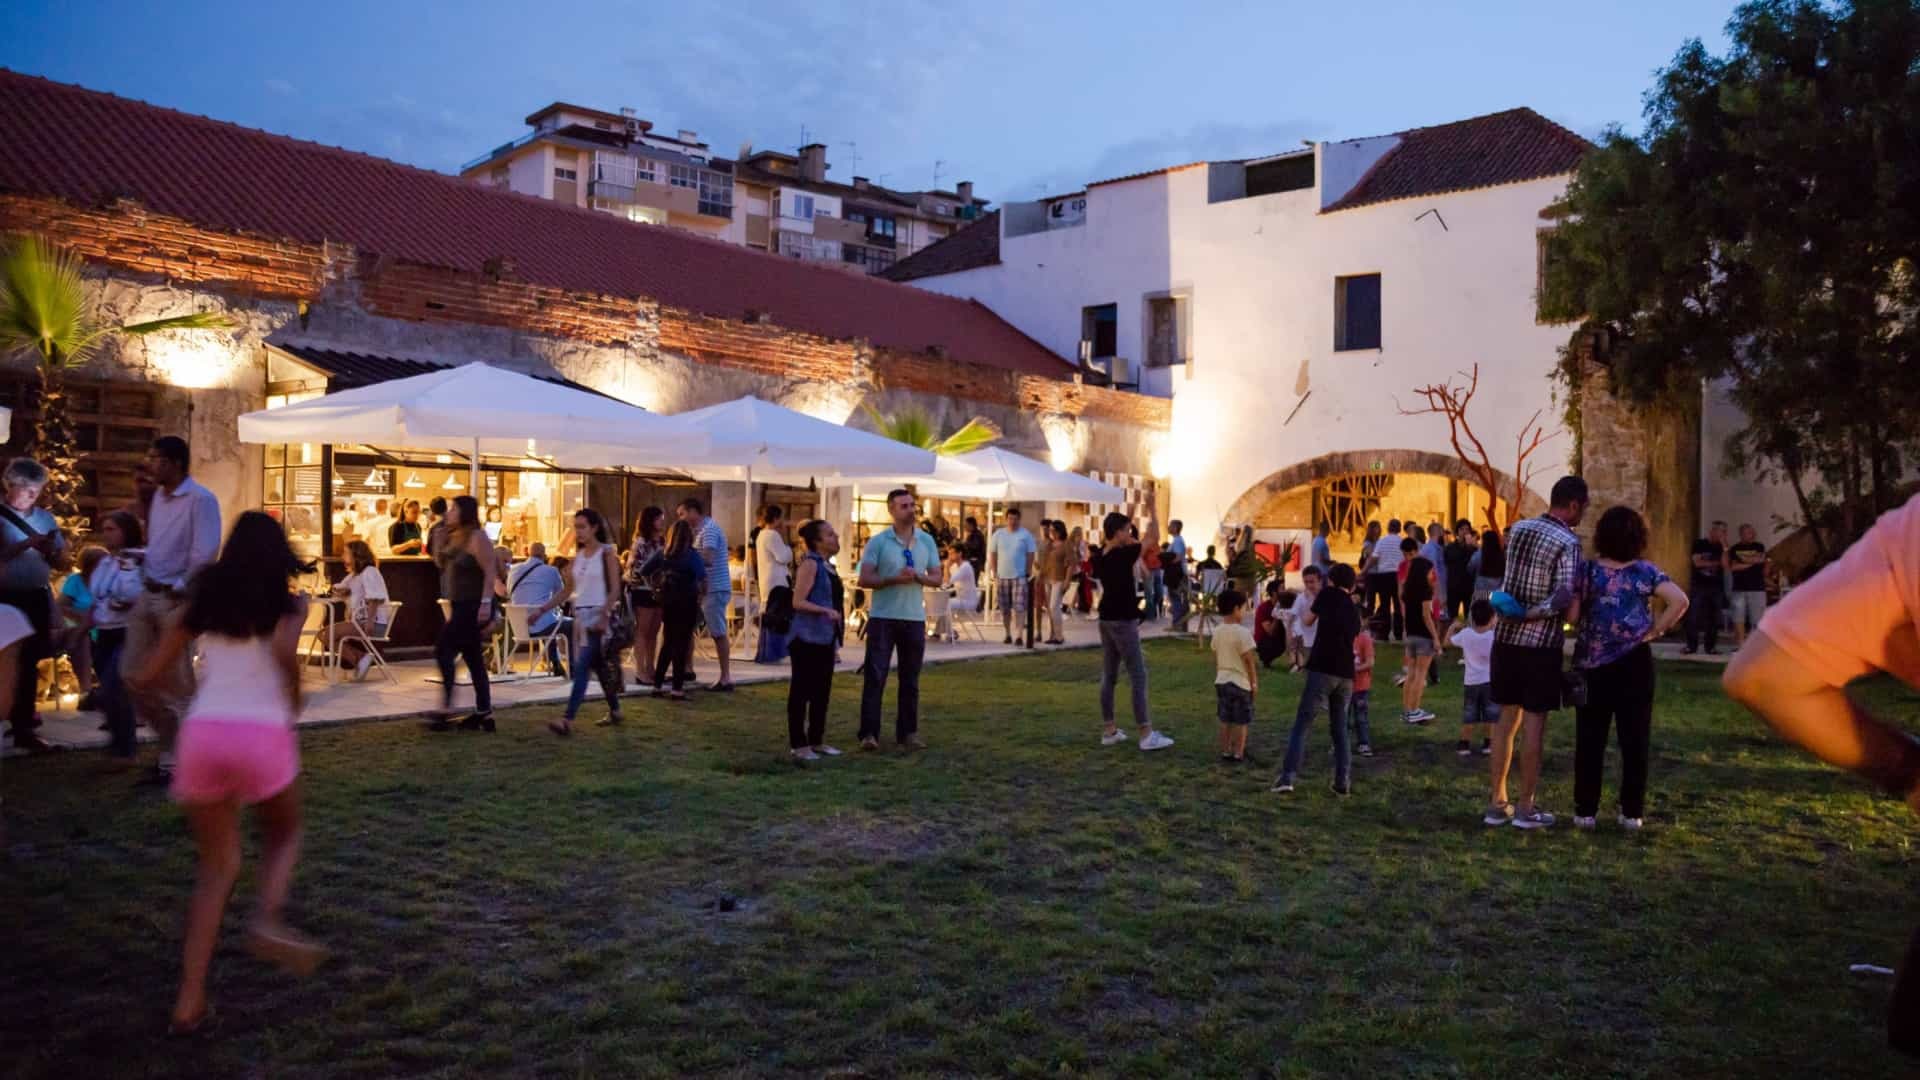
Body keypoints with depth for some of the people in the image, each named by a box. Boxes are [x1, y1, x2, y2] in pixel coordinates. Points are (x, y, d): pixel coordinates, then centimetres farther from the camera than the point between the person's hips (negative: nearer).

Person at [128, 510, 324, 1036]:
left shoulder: (203, 602, 15)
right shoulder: (288, 602, 6)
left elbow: (145, 677, 14)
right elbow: (284, 650, -17)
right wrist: (294, 699, 0)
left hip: (202, 732, 3)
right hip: (262, 733, -3)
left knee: (217, 865, 16)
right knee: (284, 835, 24)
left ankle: (189, 1003, 8)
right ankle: (268, 921, -5)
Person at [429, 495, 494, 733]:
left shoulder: (477, 537, -14)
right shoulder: (456, 537, 13)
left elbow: (490, 571, -19)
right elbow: (440, 563, 19)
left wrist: (486, 603, -26)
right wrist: (440, 532, 8)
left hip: (473, 606, -9)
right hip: (460, 606, 9)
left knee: (443, 651, -9)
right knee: (473, 658, 10)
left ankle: (446, 711, -5)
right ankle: (483, 714, 14)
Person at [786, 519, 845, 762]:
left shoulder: (828, 565, 13)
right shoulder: (810, 563, -12)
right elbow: (798, 602, -18)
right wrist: (826, 611, -28)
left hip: (825, 639, 9)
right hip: (807, 638, -9)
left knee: (822, 691, 13)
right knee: (802, 690, 0)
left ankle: (816, 740, 23)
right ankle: (798, 744, 7)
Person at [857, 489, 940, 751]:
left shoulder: (927, 541, 8)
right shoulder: (877, 542, -3)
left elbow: (936, 579, 9)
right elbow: (864, 580, -7)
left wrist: (917, 577, -12)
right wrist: (895, 579, -20)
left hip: (915, 618, 3)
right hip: (883, 617, -3)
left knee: (910, 679, 8)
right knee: (875, 676, -5)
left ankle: (908, 732, 16)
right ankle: (869, 733, -2)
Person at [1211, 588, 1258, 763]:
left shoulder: (1217, 631, 4)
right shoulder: (1243, 632, -17)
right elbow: (1249, 660, -15)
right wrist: (1254, 682, -6)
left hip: (1221, 681, 7)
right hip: (1240, 682, -7)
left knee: (1225, 720, 13)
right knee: (1241, 721, 3)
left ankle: (1225, 752, 17)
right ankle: (1238, 754, 6)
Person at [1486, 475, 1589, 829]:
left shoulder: (1518, 529, 8)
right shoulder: (1567, 542, -12)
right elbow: (1564, 598, -20)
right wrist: (1527, 615, -13)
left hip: (1506, 637, 6)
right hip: (1540, 643, -6)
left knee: (1506, 719, 12)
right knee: (1533, 722, 2)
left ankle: (1496, 803, 16)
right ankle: (1526, 808, 8)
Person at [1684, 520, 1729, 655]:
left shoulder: (1721, 547, 9)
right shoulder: (1699, 544, 2)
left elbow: (1725, 565, -5)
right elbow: (1698, 562, -8)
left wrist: (1724, 547, -10)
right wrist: (1716, 563, -2)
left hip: (1717, 587, 3)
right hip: (1699, 585, -3)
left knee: (1714, 619, 1)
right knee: (1694, 617, -6)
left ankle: (1710, 647, 7)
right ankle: (1691, 646, -2)